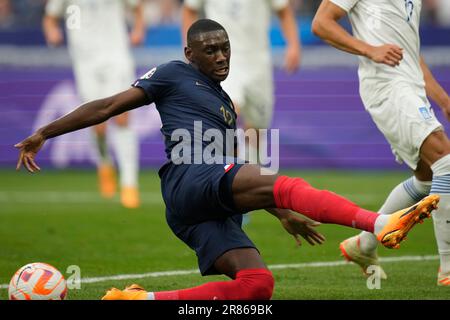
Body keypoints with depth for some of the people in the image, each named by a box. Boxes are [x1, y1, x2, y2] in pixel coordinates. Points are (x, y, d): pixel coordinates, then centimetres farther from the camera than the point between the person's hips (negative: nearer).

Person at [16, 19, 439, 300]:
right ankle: (380, 224, -49)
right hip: (190, 180, -8)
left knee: (256, 283, -14)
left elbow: (244, 182, 36)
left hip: (212, 211, 8)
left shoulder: (226, 106, 32)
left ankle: (141, 300, -15)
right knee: (284, 184, -28)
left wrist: (282, 215, 31)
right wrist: (44, 134, 6)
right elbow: (109, 106, 8)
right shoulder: (174, 75, 11)